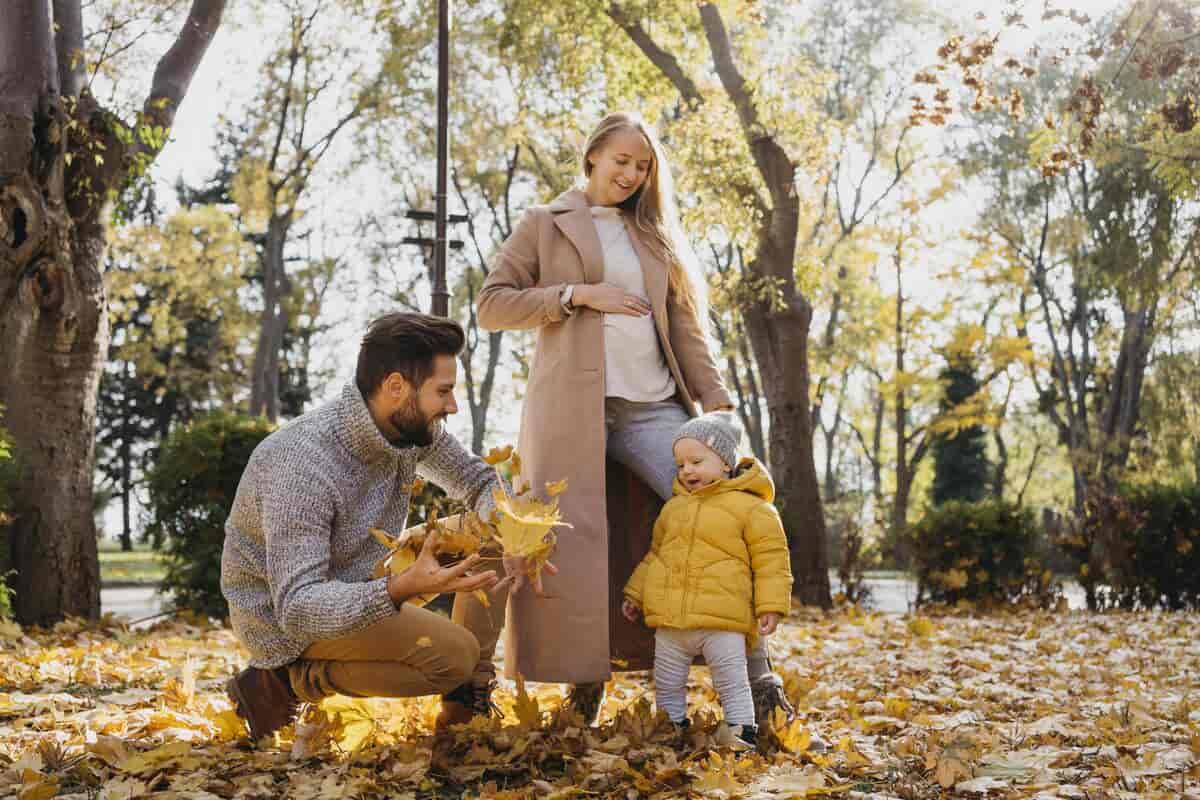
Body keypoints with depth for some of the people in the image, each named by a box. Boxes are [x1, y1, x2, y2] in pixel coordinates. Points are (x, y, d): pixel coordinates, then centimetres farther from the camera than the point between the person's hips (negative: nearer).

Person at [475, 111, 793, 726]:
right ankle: (584, 682, 4)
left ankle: (757, 675, -9)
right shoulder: (545, 226, 12)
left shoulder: (654, 237, 22)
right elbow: (491, 304, 3)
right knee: (572, 541, -8)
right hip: (572, 407, -3)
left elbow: (685, 327, 18)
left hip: (653, 407, 3)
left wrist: (715, 400, 5)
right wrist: (576, 295, -8)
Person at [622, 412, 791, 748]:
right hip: (670, 622, 6)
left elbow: (771, 560, -3)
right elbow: (655, 554, 26)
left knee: (732, 683, -4)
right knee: (667, 685, 11)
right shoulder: (673, 507, 16)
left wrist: (771, 606, -10)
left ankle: (743, 733, 2)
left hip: (723, 622, -5)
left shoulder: (751, 508, -2)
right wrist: (635, 594, 24)